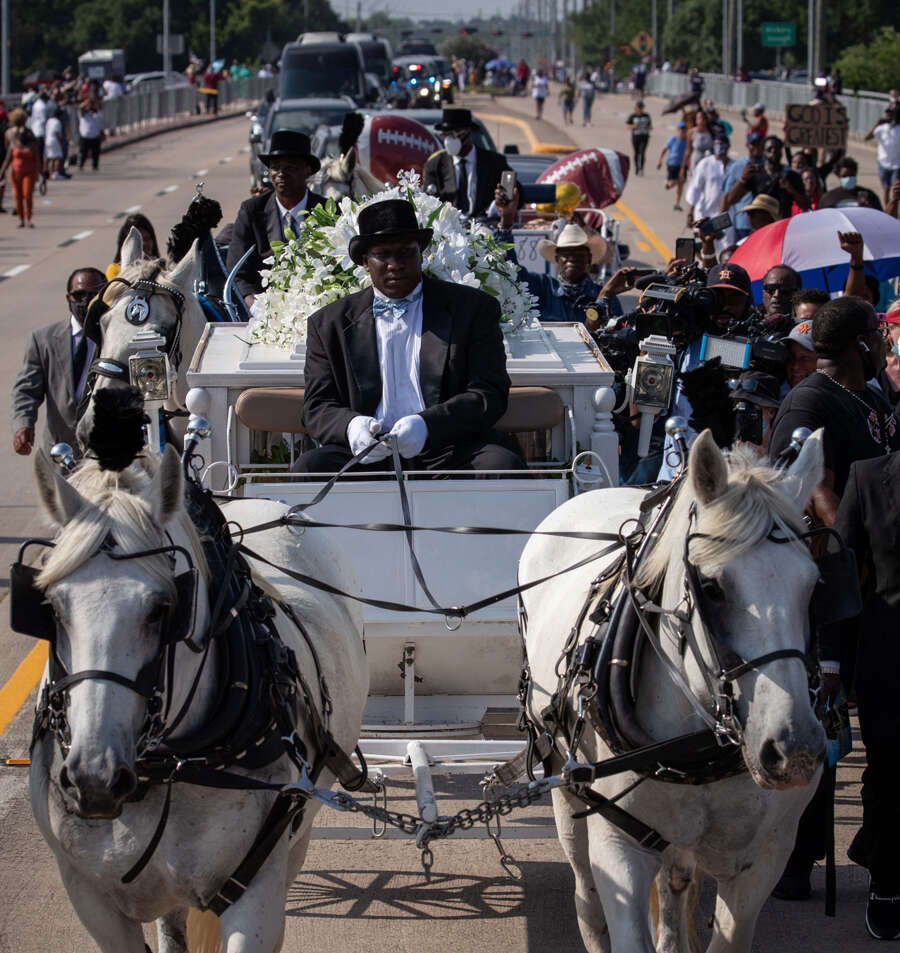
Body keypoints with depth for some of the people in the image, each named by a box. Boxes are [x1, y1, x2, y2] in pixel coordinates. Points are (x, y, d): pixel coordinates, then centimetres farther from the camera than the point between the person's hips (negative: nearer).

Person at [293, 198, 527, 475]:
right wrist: (351, 426, -17)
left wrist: (426, 425, -18)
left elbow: (490, 394, 1)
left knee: (502, 464, -33)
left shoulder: (473, 308, 10)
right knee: (309, 466, -29)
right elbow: (318, 407, 10)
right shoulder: (329, 324, 15)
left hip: (449, 452, -1)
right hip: (369, 454, 2)